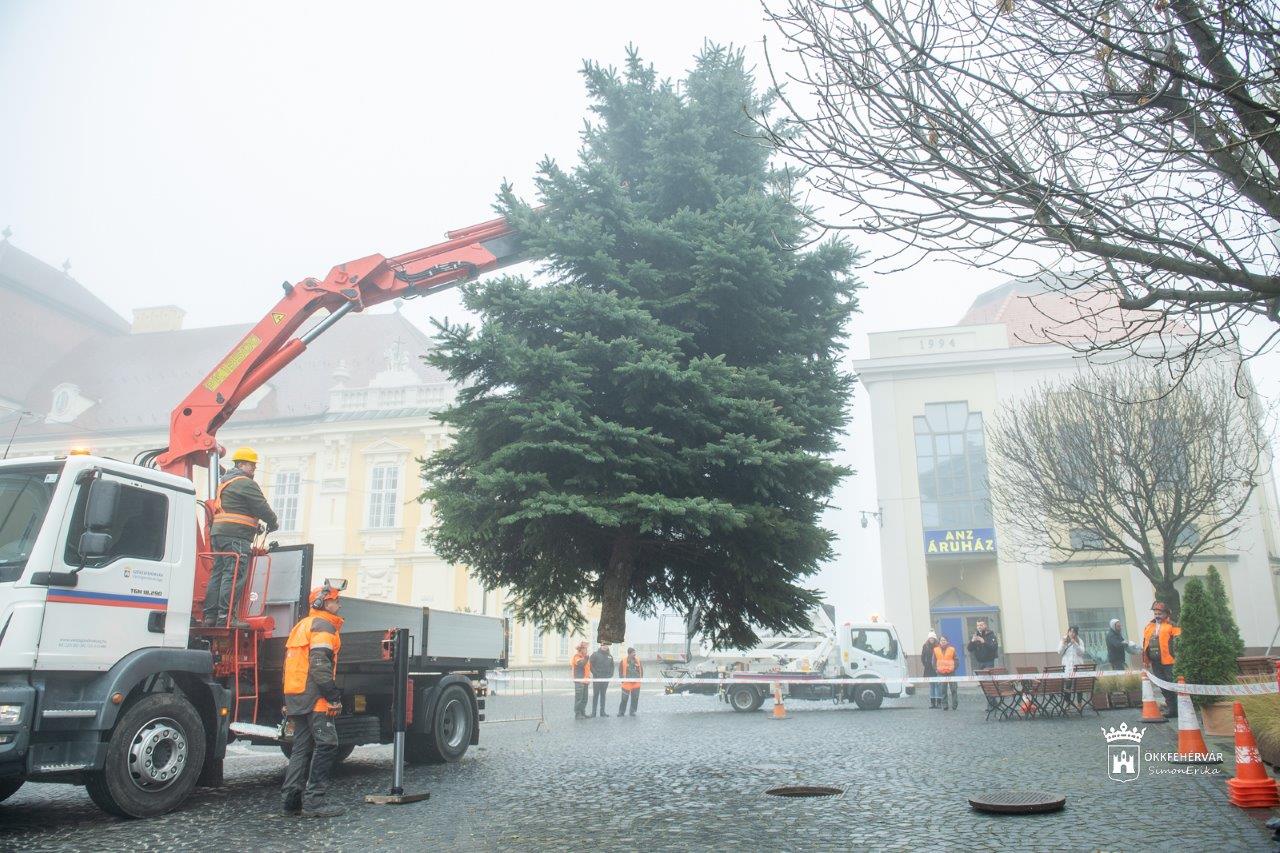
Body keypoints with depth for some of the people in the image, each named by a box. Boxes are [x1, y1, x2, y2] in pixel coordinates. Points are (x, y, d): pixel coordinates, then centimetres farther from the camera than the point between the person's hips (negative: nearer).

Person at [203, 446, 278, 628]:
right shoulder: (246, 483, -8)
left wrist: (256, 525, 22)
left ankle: (210, 615, 11)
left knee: (218, 574, 10)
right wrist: (274, 522, 7)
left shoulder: (225, 482, 25)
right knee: (234, 576, -11)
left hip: (218, 533, 10)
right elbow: (261, 507, -10)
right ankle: (225, 616, -15)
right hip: (235, 535, -10)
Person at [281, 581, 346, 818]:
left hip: (295, 697, 10)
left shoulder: (302, 626, 23)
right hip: (314, 698, -10)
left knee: (302, 747, 13)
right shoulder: (323, 625, -8)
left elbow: (292, 663, 24)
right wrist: (335, 697, -17)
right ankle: (313, 802, -10)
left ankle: (291, 799, 12)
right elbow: (320, 665, -20)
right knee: (326, 745, -8)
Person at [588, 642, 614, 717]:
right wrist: (595, 674, -13)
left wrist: (610, 674, 4)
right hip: (597, 678, -4)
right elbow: (591, 665, -8)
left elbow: (612, 666, 18)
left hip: (606, 678, 4)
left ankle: (602, 711, 15)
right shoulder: (595, 654, -5)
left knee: (603, 695, 10)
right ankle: (593, 712, 3)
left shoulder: (610, 656, 10)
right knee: (595, 695, -1)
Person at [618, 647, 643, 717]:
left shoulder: (638, 660, 4)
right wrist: (622, 679, -2)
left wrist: (641, 678, 5)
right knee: (624, 698, -2)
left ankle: (633, 711, 17)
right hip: (627, 683, -3)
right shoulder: (623, 661, -5)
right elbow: (620, 671, 1)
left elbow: (641, 670, 12)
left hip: (636, 683, 3)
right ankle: (621, 711, 10)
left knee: (635, 698, 5)